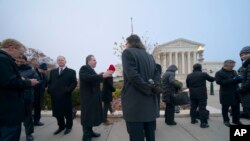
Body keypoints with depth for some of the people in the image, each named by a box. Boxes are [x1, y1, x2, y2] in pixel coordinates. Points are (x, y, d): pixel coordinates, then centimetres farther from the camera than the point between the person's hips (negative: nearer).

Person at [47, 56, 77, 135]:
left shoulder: (71, 71, 2)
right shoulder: (52, 72, 18)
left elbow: (74, 83, -5)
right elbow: (49, 82, 16)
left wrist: (68, 90, -18)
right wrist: (50, 90, -2)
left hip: (65, 96, -4)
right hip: (55, 96, 5)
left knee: (67, 113, 6)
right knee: (57, 113, 13)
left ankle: (68, 127, 24)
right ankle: (61, 126, 30)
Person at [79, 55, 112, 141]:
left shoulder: (91, 70, 18)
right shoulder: (84, 68, -12)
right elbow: (88, 78, -29)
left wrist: (103, 75, 6)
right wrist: (102, 76, -35)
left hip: (93, 96, 10)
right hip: (88, 96, -9)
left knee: (91, 115, 15)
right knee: (87, 116, -5)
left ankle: (90, 132, 27)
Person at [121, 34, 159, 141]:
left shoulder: (128, 52, -3)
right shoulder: (149, 56, 18)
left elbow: (132, 75, -18)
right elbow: (156, 76, 11)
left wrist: (148, 89, -13)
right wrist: (152, 88, -3)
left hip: (135, 103, -7)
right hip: (151, 104, 7)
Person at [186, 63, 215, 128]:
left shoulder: (189, 76, 3)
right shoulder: (203, 74, -8)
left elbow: (187, 85, 10)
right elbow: (211, 79, 8)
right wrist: (214, 78, 30)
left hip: (192, 94, 4)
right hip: (202, 94, -4)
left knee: (193, 107, 15)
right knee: (202, 108, -2)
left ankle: (193, 120, 26)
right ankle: (203, 123, 0)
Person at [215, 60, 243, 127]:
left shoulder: (234, 72, 12)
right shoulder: (219, 73, -8)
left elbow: (237, 79, 20)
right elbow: (220, 82, -21)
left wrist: (239, 79, -6)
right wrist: (233, 80, -23)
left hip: (235, 93, 6)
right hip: (226, 94, -5)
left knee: (236, 108, 12)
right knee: (225, 108, 7)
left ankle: (236, 120, 28)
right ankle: (226, 120, 21)